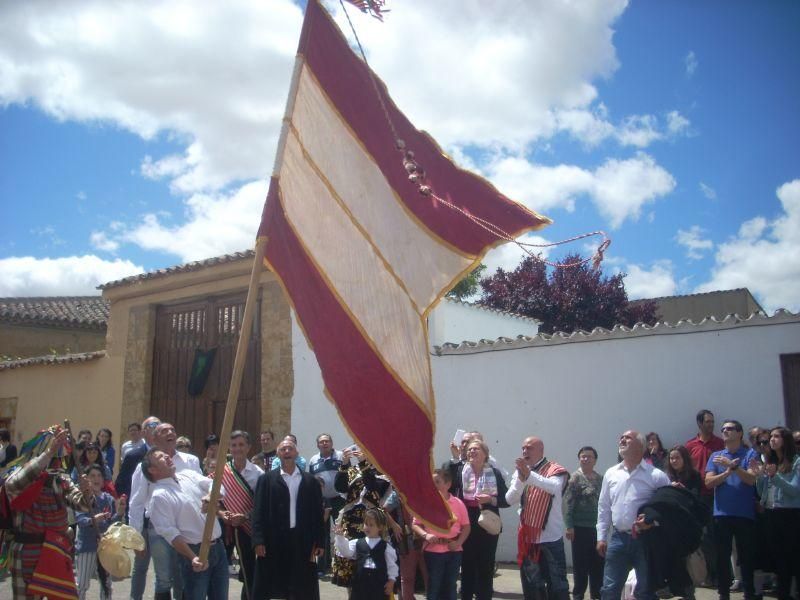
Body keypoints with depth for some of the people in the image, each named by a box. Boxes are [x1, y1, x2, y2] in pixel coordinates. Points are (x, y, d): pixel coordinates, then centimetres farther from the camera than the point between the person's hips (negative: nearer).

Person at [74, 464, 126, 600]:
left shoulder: (109, 499, 4)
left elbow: (112, 523, 3)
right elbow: (79, 519, -21)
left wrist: (119, 514, -15)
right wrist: (92, 520, -40)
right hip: (86, 545, -4)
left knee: (106, 583, 16)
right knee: (82, 584, 0)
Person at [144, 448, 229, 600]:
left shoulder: (188, 474, 9)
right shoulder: (159, 496, -11)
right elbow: (170, 533, -17)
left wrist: (211, 497, -24)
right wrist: (192, 557, -25)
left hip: (218, 547, 6)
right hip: (196, 551, -6)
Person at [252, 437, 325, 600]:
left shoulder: (311, 481, 9)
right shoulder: (266, 479, 4)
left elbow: (317, 513, 7)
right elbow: (258, 511, -2)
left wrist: (319, 542, 1)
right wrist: (258, 540, -10)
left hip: (302, 541, 2)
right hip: (274, 540, -1)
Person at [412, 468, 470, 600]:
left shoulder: (458, 503, 0)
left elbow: (466, 526, 3)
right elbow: (415, 524, 1)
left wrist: (459, 542, -11)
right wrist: (425, 535, -17)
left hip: (453, 550, 1)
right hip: (433, 551, -1)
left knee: (450, 585, 11)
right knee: (433, 586, 4)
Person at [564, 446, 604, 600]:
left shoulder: (600, 478, 8)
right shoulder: (575, 478, -7)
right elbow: (568, 503, -11)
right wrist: (569, 526, -16)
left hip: (597, 527, 5)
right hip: (580, 527, -5)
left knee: (598, 563, 11)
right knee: (580, 564, 4)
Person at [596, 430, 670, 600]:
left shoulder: (656, 475, -5)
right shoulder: (611, 474, 7)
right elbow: (604, 507, 12)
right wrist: (601, 537, 9)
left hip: (645, 540, -3)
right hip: (618, 538, 3)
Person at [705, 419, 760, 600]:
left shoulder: (750, 454, 2)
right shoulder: (715, 456, 10)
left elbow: (752, 479, -11)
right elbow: (709, 482, -1)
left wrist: (733, 466, -20)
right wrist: (727, 472, -14)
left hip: (745, 514, -3)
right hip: (721, 514, 3)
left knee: (746, 556, 4)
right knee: (722, 555, 8)